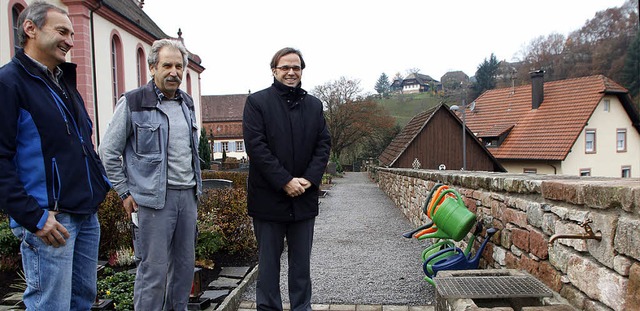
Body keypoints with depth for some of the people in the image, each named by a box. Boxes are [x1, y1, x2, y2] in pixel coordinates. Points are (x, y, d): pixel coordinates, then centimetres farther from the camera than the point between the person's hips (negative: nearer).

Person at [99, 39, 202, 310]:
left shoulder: (186, 103, 12)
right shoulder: (133, 102, -6)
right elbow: (108, 151, -2)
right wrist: (125, 193, -4)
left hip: (188, 195, 6)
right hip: (154, 199, -6)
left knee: (185, 264, 14)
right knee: (154, 269, -2)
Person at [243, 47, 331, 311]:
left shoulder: (314, 105, 11)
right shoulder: (257, 102, -2)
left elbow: (324, 144, 7)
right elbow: (256, 146, -11)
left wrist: (309, 179, -8)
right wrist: (285, 182, -16)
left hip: (304, 197, 4)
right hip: (269, 197, -3)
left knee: (302, 261, 14)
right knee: (268, 260, 8)